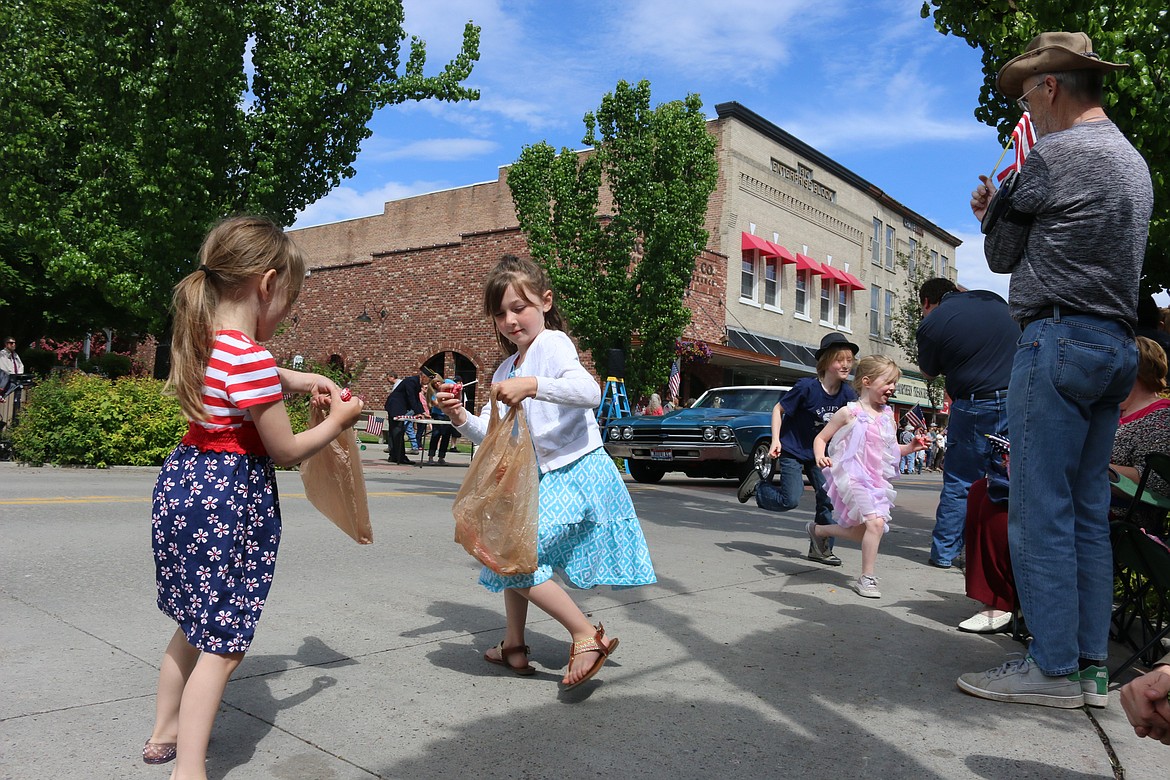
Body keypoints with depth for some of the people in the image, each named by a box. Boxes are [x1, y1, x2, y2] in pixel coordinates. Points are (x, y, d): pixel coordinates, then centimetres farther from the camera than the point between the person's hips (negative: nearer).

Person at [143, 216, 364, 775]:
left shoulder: (202, 340, 5)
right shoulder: (251, 357, -22)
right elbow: (286, 451, -14)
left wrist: (301, 380, 19)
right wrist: (337, 421, 0)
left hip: (183, 485, 10)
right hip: (229, 497, -10)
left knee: (196, 625, 25)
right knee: (224, 644, 1)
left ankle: (165, 731, 42)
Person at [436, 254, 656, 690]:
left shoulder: (552, 343, -10)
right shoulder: (506, 370, 15)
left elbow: (590, 392, -29)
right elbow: (493, 436, 10)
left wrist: (532, 386, -40)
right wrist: (462, 420, -8)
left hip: (577, 473, -10)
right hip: (544, 477, 10)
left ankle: (588, 637, -5)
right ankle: (514, 647, 33)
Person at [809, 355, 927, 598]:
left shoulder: (888, 416, 10)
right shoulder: (849, 412, -7)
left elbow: (893, 450, 20)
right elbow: (821, 437, -2)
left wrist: (911, 447, 2)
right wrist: (820, 457, -21)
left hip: (877, 480, 7)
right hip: (853, 477, -7)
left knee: (862, 533, 11)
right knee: (875, 521, -23)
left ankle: (818, 530, 37)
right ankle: (867, 578, -9)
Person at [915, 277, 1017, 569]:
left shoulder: (931, 323, -3)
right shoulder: (994, 300, 13)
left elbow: (929, 373, 10)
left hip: (977, 406, -4)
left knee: (960, 482, 6)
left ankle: (944, 552, 12)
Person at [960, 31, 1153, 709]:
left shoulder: (1055, 153, -7)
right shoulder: (1135, 162, 22)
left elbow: (1003, 257, 1)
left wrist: (991, 210, 19)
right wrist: (1004, 213, 19)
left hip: (1058, 339, -9)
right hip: (1117, 346, 9)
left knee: (1040, 511, -6)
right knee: (1088, 511, 10)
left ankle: (1052, 668, -3)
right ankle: (1091, 660, 14)